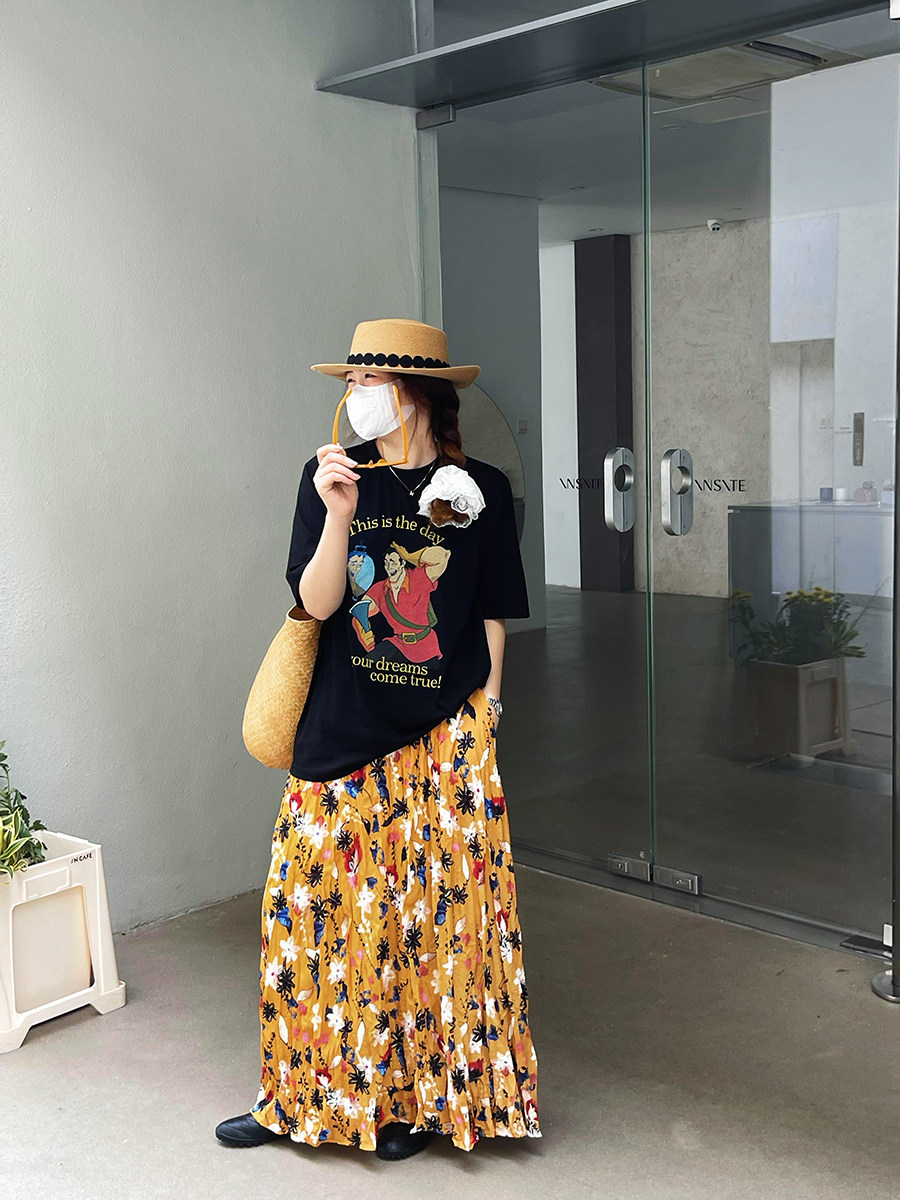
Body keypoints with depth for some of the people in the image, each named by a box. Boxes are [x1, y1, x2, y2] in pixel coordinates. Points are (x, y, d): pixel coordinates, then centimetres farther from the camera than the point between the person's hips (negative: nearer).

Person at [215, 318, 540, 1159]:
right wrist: (339, 514, -21)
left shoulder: (478, 489, -1)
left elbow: (492, 617, 4)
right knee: (319, 908, 6)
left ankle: (418, 1096, 24)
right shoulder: (330, 475, 1)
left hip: (445, 736, -1)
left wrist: (482, 717, 1)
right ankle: (307, 1096, 24)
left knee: (436, 915, 5)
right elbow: (315, 603, -7)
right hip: (341, 734, 1)